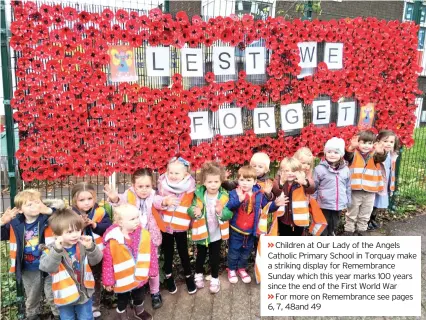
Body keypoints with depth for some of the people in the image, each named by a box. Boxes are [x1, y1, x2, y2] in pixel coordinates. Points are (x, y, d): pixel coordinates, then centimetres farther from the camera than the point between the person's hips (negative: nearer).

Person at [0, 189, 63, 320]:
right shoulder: (16, 224, -8)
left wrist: (48, 210, -31)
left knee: (53, 296, 13)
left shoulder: (48, 219, -16)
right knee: (31, 298, 26)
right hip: (28, 270, 3)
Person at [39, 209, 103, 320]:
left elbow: (96, 260, -10)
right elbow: (47, 267, -29)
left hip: (84, 293, 2)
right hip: (65, 296, -1)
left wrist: (91, 247, -29)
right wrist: (57, 249, -42)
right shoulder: (51, 249, -14)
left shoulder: (83, 245, -6)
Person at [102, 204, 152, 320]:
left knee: (139, 297, 29)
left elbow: (150, 254, -2)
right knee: (123, 300, 22)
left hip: (140, 277, 4)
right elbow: (107, 263, -16)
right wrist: (108, 281, -10)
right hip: (123, 280, -4)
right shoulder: (113, 241, -25)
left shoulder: (144, 234, -14)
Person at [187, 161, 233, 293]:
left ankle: (215, 278, 37)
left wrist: (221, 212, -40)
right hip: (202, 232, 0)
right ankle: (198, 275, 45)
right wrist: (195, 212, -40)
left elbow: (229, 214, -19)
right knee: (200, 255, 21)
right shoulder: (199, 194, -16)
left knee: (215, 257, 16)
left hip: (217, 234, 0)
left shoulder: (224, 196, -16)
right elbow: (191, 209, -18)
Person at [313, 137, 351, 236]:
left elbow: (348, 187, 11)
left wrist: (348, 201, 14)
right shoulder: (320, 168, -13)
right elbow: (313, 187, -6)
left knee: (334, 226, 22)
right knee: (323, 227, 9)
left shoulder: (345, 169, 0)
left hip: (339, 205, 4)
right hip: (324, 205, -4)